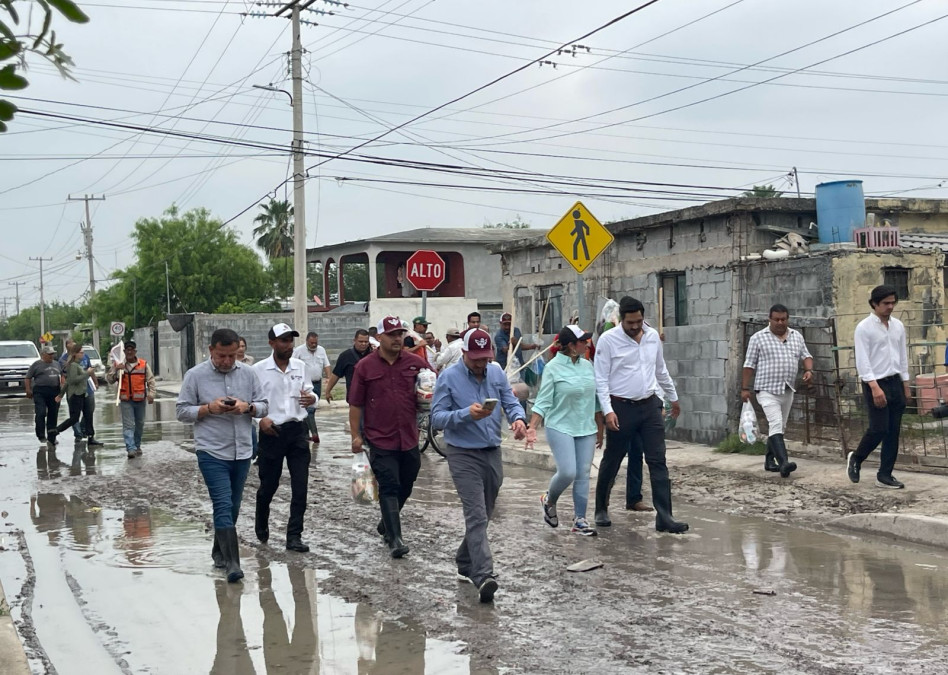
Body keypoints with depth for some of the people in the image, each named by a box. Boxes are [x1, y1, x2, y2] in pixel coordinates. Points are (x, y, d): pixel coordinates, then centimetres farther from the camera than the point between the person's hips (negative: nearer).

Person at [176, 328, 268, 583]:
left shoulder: (248, 373, 5)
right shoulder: (195, 375, -3)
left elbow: (264, 406, 8)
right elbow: (181, 411, -2)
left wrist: (247, 407, -13)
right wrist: (209, 408, -17)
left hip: (242, 453, 4)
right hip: (212, 453, -4)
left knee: (232, 508, 14)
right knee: (223, 506, -13)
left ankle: (219, 552, 31)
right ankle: (232, 562, -15)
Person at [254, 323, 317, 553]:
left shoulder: (300, 366, 6)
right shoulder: (259, 370, -5)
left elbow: (309, 392, 14)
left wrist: (311, 398, -9)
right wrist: (260, 418, -17)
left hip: (297, 431, 3)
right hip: (272, 431, -3)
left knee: (300, 486, -3)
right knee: (269, 484, 10)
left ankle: (294, 536, 3)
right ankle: (261, 524, 39)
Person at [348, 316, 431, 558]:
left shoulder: (416, 363, 4)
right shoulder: (365, 366, 0)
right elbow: (355, 404, 3)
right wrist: (355, 435, -1)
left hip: (409, 440, 3)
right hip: (380, 440, -3)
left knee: (405, 487, 15)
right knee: (389, 488, -8)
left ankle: (387, 524, 38)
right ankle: (395, 538, -7)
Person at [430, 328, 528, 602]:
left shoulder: (497, 374, 6)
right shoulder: (448, 379, -8)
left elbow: (511, 402, 3)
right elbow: (437, 418, -11)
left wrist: (518, 419, -20)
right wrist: (467, 414, -27)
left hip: (493, 453, 6)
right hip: (463, 455, -6)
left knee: (482, 516, 17)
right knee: (477, 516, -17)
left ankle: (465, 565, 33)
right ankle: (483, 575, -24)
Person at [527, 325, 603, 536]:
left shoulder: (587, 366, 8)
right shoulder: (553, 368, -8)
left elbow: (595, 400, 16)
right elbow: (543, 401, -10)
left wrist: (600, 429, 18)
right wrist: (532, 427, -20)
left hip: (586, 430, 5)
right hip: (560, 428, -5)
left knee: (583, 475, 3)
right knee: (567, 472, -14)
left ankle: (580, 520, 12)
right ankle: (549, 501, 16)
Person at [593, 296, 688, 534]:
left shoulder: (653, 336, 6)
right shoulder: (608, 340, -9)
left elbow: (661, 370, 20)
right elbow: (601, 379, -10)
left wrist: (673, 397, 27)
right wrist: (607, 410, -18)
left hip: (650, 406, 4)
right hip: (621, 407, -4)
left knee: (658, 461, -2)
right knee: (611, 462, 9)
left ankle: (664, 517, -2)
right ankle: (601, 509, 29)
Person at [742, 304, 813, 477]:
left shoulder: (797, 336, 10)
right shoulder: (758, 338, -3)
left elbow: (806, 356, 15)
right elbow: (749, 364, -1)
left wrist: (808, 370, -7)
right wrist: (745, 388, -3)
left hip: (788, 390, 6)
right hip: (767, 390, -6)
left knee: (779, 427, 12)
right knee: (776, 424, -18)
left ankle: (770, 460, 23)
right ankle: (784, 463, -28)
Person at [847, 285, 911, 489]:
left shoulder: (898, 326, 10)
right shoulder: (864, 327, -9)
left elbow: (903, 356, 16)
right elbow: (862, 360, -14)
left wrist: (906, 385, 14)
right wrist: (875, 387, -20)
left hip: (895, 382, 6)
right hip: (875, 383, -6)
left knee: (893, 432, 5)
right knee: (879, 429, -10)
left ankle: (885, 475, 12)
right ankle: (855, 459, 16)